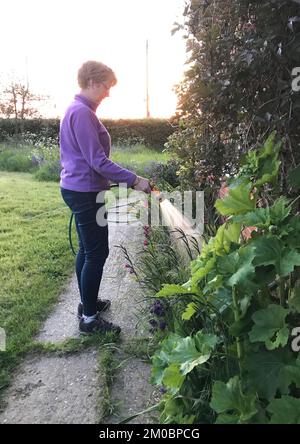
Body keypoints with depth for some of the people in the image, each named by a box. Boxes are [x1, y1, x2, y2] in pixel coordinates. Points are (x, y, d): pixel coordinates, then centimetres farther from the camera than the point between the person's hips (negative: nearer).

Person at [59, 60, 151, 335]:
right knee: (97, 253, -4)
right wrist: (134, 180, -19)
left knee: (87, 249, 17)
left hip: (78, 189, 10)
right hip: (85, 192, -10)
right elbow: (98, 161, -22)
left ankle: (87, 302, 31)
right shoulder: (82, 113, -17)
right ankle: (89, 319, 8)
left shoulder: (78, 110, 15)